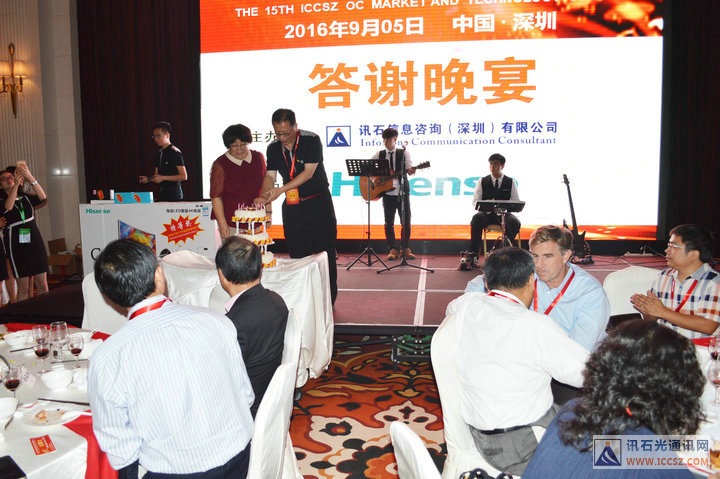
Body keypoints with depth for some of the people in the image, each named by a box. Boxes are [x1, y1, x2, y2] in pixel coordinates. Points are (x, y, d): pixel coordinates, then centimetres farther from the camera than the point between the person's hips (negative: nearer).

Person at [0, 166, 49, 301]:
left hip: (36, 244, 3)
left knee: (42, 286, 4)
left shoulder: (26, 199, 11)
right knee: (23, 288, -2)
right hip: (17, 248, -3)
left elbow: (43, 197, -9)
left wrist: (30, 177, -20)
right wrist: (16, 184, -28)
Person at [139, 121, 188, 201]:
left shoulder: (175, 152, -6)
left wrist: (163, 178, -14)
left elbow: (184, 176, -12)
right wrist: (148, 179, -1)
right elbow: (157, 176, 19)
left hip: (173, 193, -7)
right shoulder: (158, 154, 16)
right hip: (161, 193, 7)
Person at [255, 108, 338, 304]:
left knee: (324, 251, -1)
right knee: (297, 254, 7)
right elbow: (270, 175, 2)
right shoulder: (273, 148, 3)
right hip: (292, 205, 4)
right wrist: (264, 195, -18)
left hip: (318, 202, -4)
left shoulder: (311, 140, -12)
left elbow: (308, 172, -18)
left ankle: (328, 299, 8)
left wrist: (281, 189, -24)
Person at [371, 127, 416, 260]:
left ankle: (405, 249, 11)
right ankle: (393, 249, 8)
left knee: (406, 221, 0)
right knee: (389, 222, 1)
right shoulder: (379, 155, 9)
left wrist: (411, 171, -30)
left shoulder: (404, 153, 4)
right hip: (387, 192, 1)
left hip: (402, 191, -1)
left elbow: (409, 168, -7)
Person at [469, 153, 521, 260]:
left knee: (515, 222, -33)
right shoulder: (482, 182, 10)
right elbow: (475, 202, 2)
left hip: (504, 214, 0)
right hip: (486, 214, 0)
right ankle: (473, 255, -32)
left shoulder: (511, 182, 11)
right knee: (476, 218, -35)